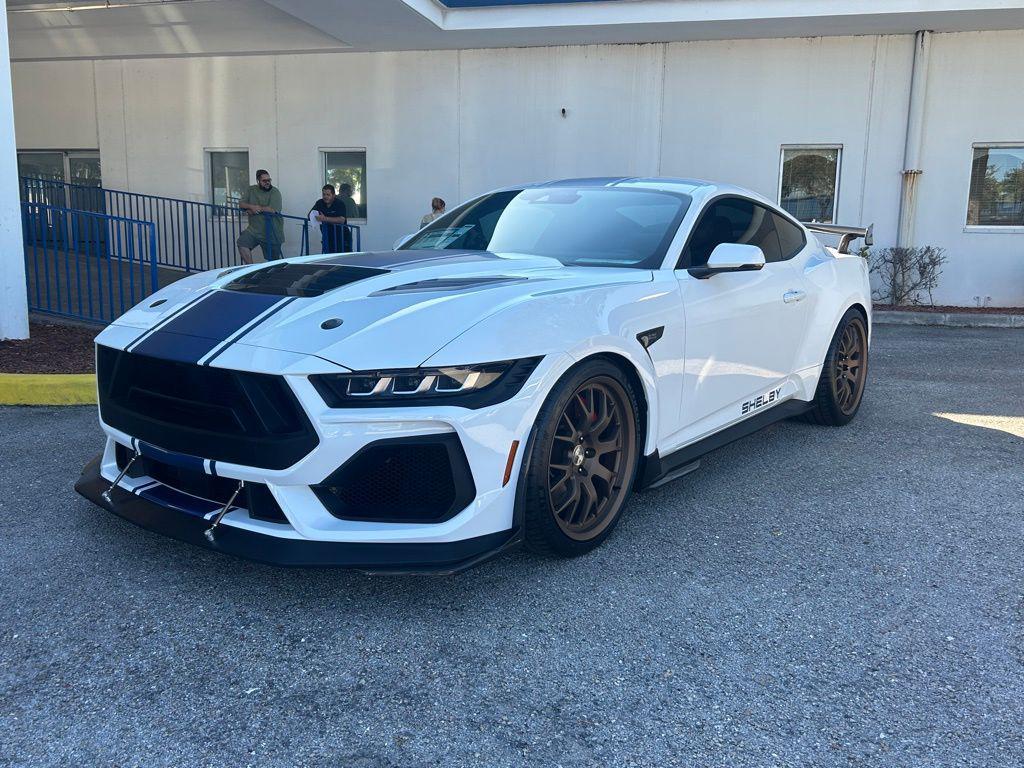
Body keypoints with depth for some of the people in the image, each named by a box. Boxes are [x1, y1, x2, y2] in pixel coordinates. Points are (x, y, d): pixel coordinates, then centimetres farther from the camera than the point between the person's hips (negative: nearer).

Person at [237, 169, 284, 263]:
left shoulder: (275, 192, -7)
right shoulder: (251, 190, 8)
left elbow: (272, 210, -19)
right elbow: (241, 204, 3)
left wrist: (258, 209, -12)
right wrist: (252, 207, -16)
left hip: (272, 233, -4)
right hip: (254, 229, 4)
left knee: (273, 261, 4)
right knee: (241, 243, -19)